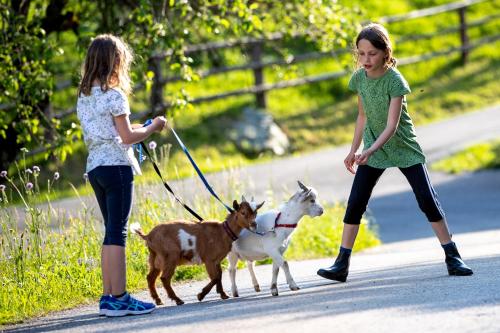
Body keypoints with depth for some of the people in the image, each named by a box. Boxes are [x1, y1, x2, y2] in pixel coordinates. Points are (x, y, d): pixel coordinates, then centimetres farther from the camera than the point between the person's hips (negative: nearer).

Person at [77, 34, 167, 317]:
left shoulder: (84, 97, 13)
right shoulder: (114, 95, -11)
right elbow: (127, 137, -11)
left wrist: (134, 128, 20)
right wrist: (152, 127, 3)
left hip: (94, 166, 8)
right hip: (116, 165, -8)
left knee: (111, 230, 13)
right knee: (117, 232, -7)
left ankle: (109, 296, 11)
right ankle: (118, 298, -8)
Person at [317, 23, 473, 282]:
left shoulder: (394, 80, -22)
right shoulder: (359, 78, -6)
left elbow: (392, 125, -28)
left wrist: (371, 150, -41)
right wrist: (353, 151, 9)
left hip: (403, 147, -4)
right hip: (373, 150, 4)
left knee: (428, 200, -7)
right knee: (354, 204, -3)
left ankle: (453, 258, 2)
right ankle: (341, 264, 1)